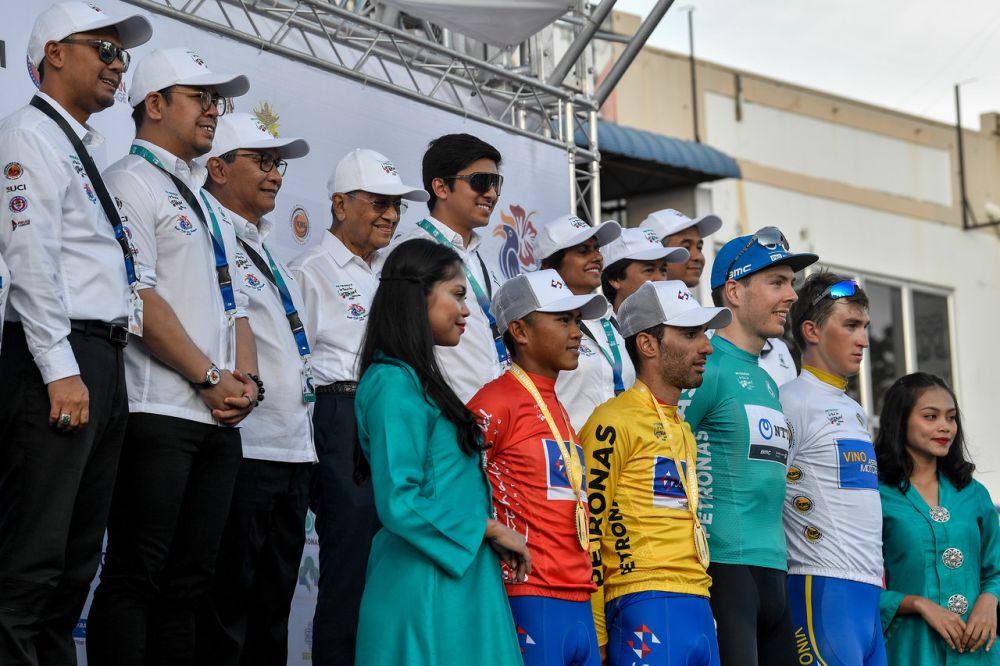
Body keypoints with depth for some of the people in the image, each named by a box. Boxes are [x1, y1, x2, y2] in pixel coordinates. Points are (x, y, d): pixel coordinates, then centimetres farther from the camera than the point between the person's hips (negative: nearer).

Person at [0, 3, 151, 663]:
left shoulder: (86, 147, 22)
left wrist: (106, 368, 16)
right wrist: (61, 371, -21)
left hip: (103, 362, 10)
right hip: (58, 360, -10)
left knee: (79, 554, 11)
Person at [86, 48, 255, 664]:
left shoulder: (212, 208, 24)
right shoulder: (132, 183, -3)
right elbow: (139, 299, -13)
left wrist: (247, 378, 3)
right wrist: (210, 378, -12)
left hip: (220, 418, 8)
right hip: (159, 413, -8)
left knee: (190, 582, 8)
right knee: (137, 575, -8)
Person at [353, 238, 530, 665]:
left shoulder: (421, 381, 17)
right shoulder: (395, 383, -13)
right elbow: (399, 503, -20)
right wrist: (490, 529, -11)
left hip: (458, 576, 9)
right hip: (427, 585, -9)